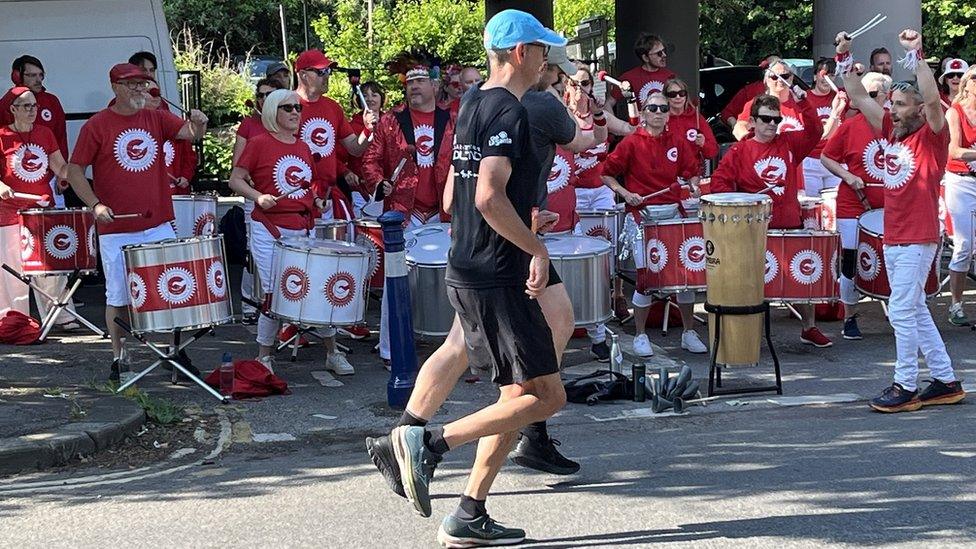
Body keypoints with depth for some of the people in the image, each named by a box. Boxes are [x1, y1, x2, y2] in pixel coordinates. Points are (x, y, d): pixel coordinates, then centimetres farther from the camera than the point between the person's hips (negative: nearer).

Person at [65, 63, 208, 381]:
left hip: (159, 226, 4)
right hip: (117, 231, -4)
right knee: (118, 298, 5)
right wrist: (95, 205, -16)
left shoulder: (156, 118, 7)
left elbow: (190, 134, -6)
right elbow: (74, 170, -4)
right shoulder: (97, 126, -5)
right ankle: (118, 358, 18)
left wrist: (198, 124, -30)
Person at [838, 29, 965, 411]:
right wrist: (845, 58, 4)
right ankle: (946, 382, 20)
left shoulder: (931, 136, -7)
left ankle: (906, 387, -1)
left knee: (902, 311, -9)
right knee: (914, 311, 12)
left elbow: (933, 99, -26)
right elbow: (859, 97, 12)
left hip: (918, 239, -8)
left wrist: (917, 56, -28)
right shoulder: (893, 132, 11)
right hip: (892, 237, 8)